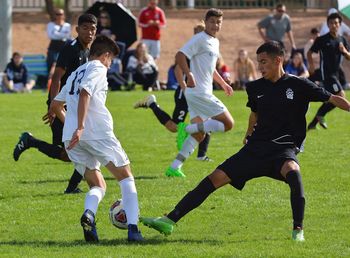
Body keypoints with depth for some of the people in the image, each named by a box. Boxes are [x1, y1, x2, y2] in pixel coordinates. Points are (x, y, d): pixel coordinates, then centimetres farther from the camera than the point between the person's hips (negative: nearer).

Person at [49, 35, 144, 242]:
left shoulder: (76, 73, 25)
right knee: (126, 178, 7)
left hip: (71, 138, 7)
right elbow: (84, 94, -17)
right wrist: (80, 127, -25)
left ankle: (89, 213, -20)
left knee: (98, 185, 14)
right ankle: (133, 228, -7)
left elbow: (55, 105, 31)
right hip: (97, 132, -7)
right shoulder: (98, 68, 1)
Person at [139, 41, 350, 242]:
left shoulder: (298, 85, -5)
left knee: (292, 171, -40)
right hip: (256, 149, 5)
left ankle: (298, 230, -30)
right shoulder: (256, 88, 8)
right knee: (216, 178, -5)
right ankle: (170, 221, -3)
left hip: (284, 148, -5)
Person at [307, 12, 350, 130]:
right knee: (340, 95, -18)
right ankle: (321, 115, -3)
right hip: (326, 73, -7)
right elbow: (309, 52, 0)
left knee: (330, 100, 11)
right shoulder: (322, 40, -7)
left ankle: (313, 123, 22)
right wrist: (311, 65, -15)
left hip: (336, 74, 7)